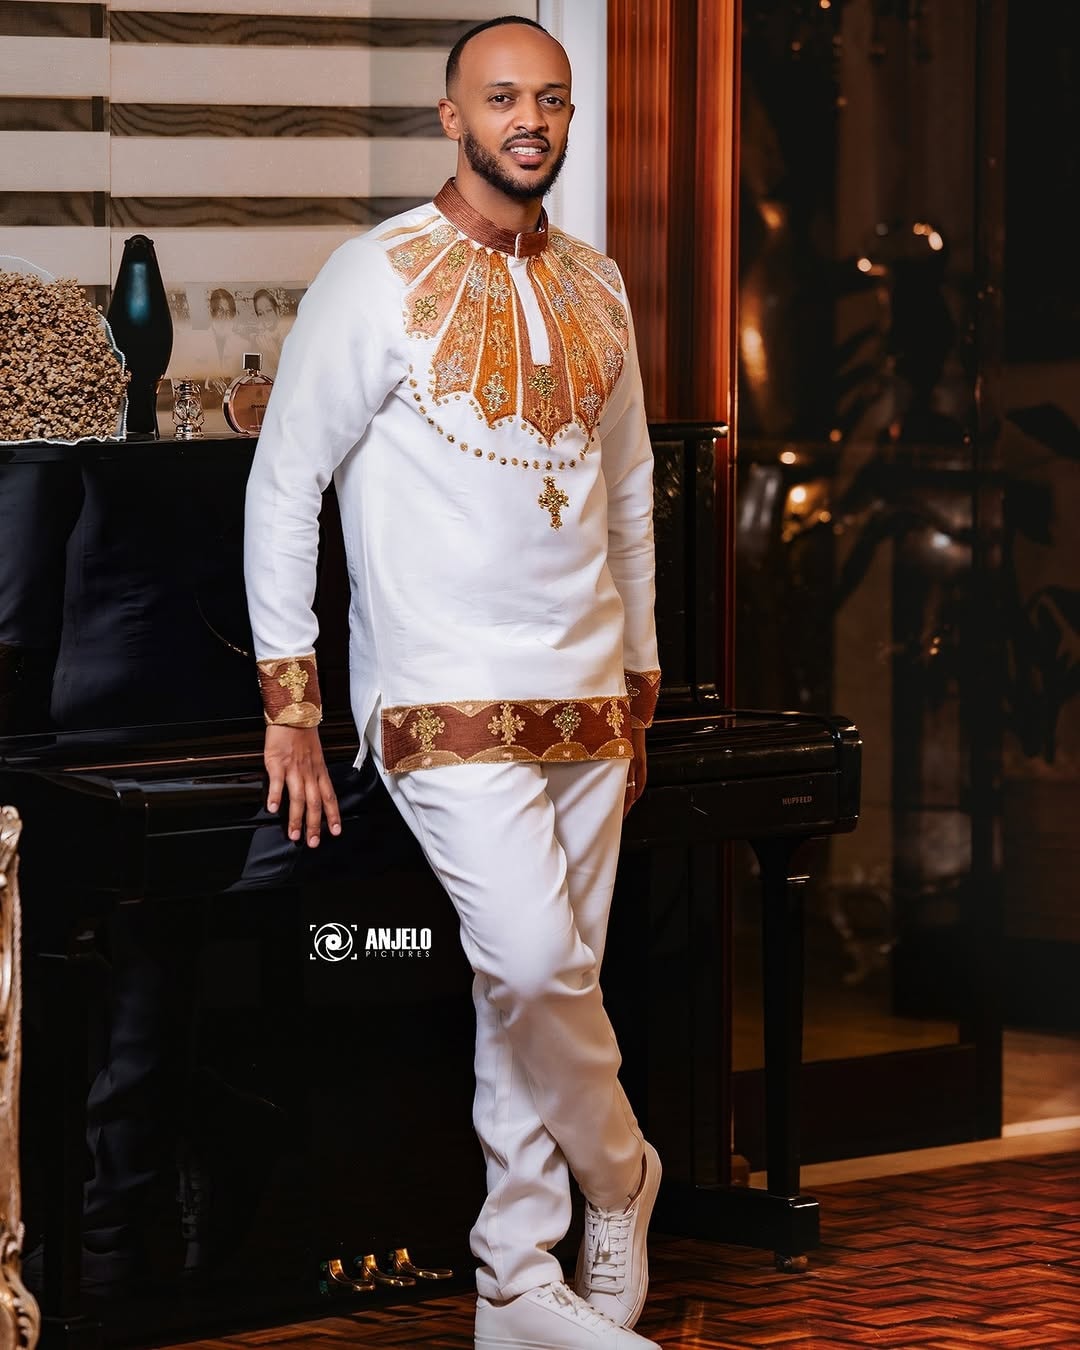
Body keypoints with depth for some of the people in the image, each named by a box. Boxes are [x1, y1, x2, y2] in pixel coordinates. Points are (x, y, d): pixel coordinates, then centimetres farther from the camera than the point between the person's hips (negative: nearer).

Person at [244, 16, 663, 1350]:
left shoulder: (596, 290, 12)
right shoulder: (382, 278, -5)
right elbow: (283, 484, -4)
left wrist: (639, 688, 19)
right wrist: (289, 707, -8)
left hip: (585, 701, 6)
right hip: (447, 697, -5)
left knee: (542, 993, 5)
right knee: (534, 963, -20)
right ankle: (619, 1176, 7)